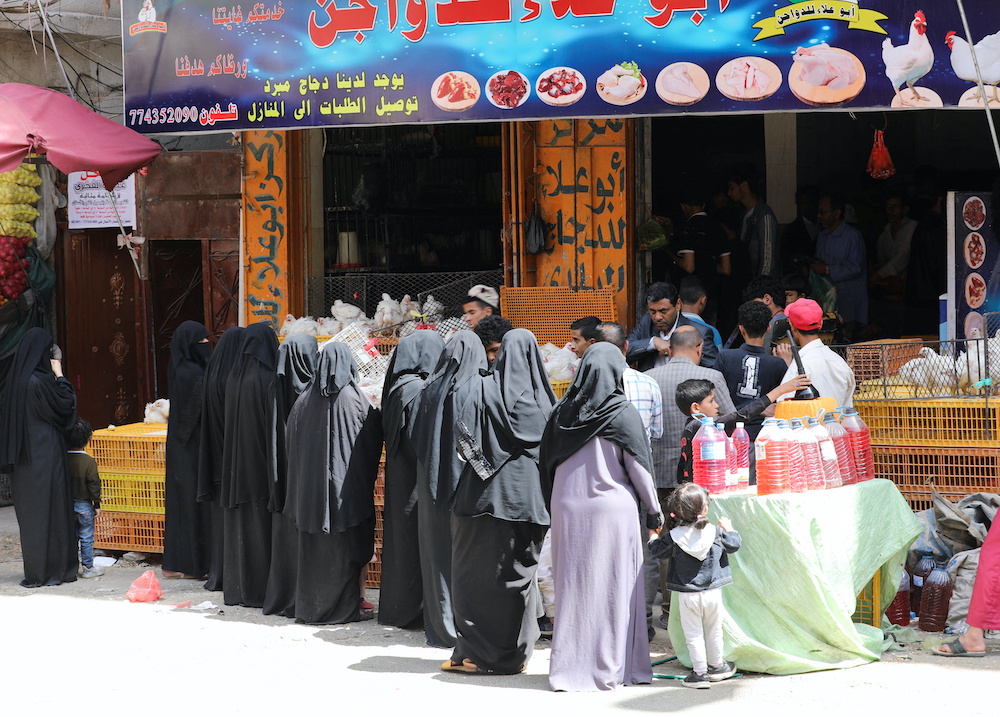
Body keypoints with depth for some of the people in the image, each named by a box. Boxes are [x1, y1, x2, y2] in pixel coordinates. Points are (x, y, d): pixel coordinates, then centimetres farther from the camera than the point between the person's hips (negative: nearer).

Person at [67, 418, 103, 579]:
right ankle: (87, 568, 7)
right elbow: (94, 484, -12)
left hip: (66, 503, 4)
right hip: (84, 504, -4)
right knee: (86, 538, 3)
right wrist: (97, 504, -3)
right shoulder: (89, 461, -14)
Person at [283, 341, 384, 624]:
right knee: (346, 547, 4)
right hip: (347, 484, -4)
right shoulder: (356, 399, -10)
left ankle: (311, 606, 14)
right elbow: (374, 441, -2)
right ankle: (347, 607, 6)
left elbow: (291, 441, 8)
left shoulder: (305, 399, 0)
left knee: (314, 547, 10)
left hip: (310, 485, 4)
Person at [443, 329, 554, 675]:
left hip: (488, 491, -3)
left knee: (476, 570, 4)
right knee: (518, 570, 10)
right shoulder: (543, 397, 3)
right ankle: (515, 653, 11)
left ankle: (475, 652, 1)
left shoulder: (484, 390, -5)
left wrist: (477, 460, 7)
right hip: (530, 496, 3)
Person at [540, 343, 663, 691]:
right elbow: (638, 465, -5)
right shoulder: (622, 413, -8)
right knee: (612, 586, 3)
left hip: (567, 509, 4)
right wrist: (654, 510, 5)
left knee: (574, 585, 9)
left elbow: (547, 463, 7)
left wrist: (555, 503, 18)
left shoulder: (563, 411, 2)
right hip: (611, 508, -3)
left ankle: (569, 664, 11)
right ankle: (610, 667, 6)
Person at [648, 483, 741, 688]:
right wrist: (728, 529, 22)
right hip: (713, 592, 2)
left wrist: (654, 539, 22)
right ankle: (716, 666, 32)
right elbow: (733, 545, 4)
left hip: (687, 595, -2)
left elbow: (659, 552, 2)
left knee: (693, 634, 6)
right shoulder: (715, 532, -8)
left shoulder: (673, 536, -12)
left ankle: (699, 672, 7)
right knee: (714, 631, 18)